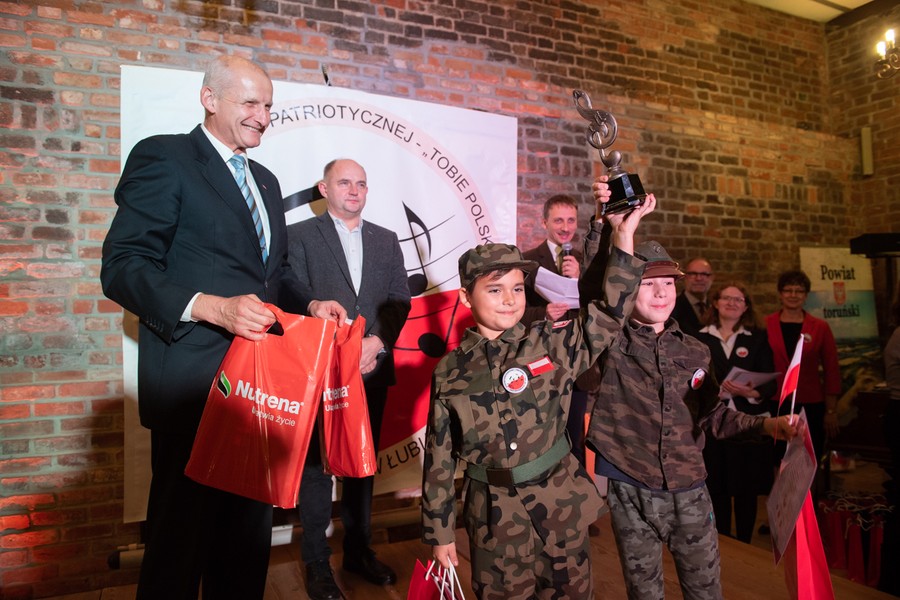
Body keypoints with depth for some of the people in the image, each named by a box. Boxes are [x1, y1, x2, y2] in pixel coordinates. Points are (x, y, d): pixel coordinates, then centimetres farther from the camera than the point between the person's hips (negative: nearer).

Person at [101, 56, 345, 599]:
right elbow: (123, 266, -14)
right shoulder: (163, 158, -6)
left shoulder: (266, 182, 18)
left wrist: (311, 305, 3)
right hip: (195, 379, -7)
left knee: (250, 524, 19)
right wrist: (210, 307, -28)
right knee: (182, 528, 8)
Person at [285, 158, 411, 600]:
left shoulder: (386, 241, 13)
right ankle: (316, 563, 19)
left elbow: (400, 301, 7)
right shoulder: (300, 235, 2)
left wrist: (376, 343, -10)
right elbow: (297, 299, -8)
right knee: (316, 465, 5)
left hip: (372, 370, 4)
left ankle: (359, 551, 29)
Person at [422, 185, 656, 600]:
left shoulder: (550, 345, -4)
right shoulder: (450, 372, -4)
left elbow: (610, 313, -12)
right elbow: (440, 458, 1)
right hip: (494, 514, 0)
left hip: (560, 502, 1)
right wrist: (440, 531, 4)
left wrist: (624, 234, -21)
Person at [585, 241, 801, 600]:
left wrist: (765, 424, -5)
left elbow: (712, 416, 10)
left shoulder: (695, 352, 4)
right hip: (630, 492, -3)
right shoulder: (612, 344, -8)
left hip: (689, 492, 3)